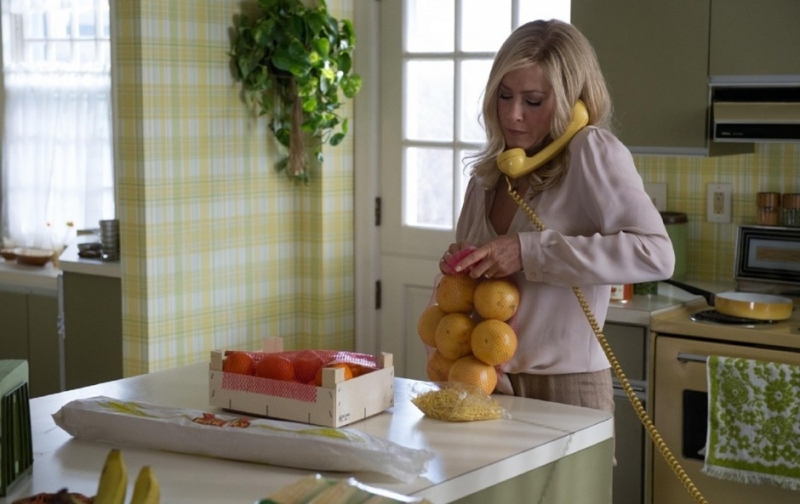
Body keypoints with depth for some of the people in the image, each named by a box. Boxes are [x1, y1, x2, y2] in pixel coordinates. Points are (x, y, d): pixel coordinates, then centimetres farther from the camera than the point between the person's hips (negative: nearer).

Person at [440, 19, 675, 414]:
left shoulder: (593, 152, -13)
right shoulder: (486, 174, 6)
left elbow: (656, 254, -25)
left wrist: (529, 251, -27)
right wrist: (456, 265, -8)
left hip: (566, 387, -6)